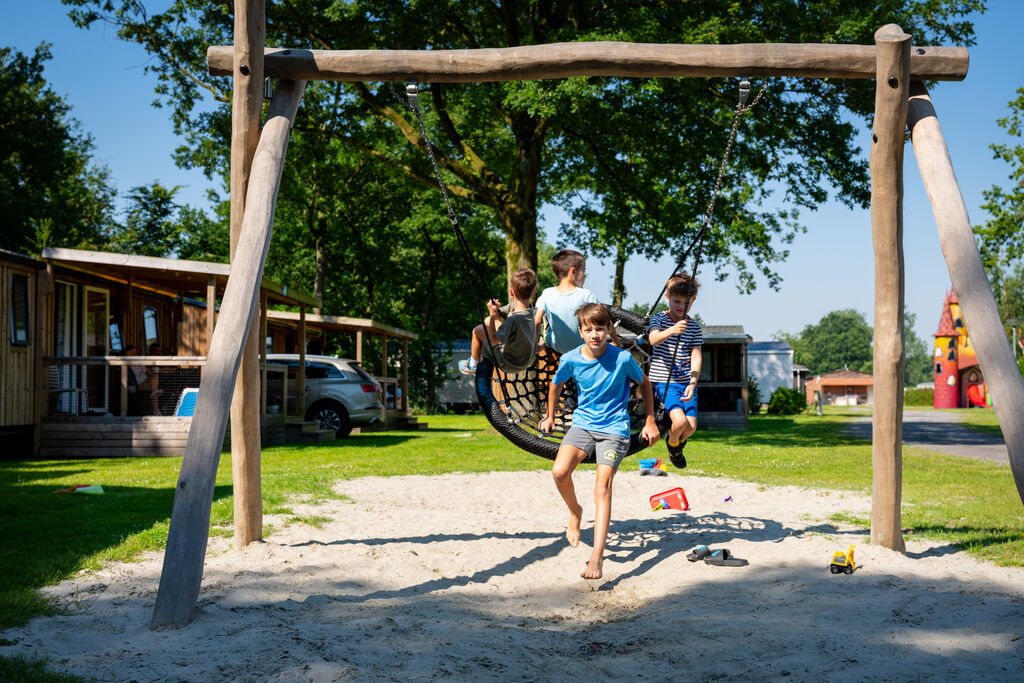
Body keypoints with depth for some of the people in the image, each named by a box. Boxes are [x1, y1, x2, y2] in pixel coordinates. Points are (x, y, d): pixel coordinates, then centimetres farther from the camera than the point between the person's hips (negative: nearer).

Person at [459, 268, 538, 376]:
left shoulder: (513, 320, -38)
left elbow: (493, 340, -27)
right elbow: (500, 314, 2)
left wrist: (493, 314, -26)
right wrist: (495, 311, -19)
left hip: (510, 365, -8)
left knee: (478, 331, 3)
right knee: (488, 320, 20)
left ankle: (473, 364, 27)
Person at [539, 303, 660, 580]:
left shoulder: (622, 358, -13)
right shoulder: (571, 359, -7)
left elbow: (645, 383, 7)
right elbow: (556, 384, 16)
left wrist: (650, 421, 11)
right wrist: (550, 417, 26)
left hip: (614, 427, -2)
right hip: (583, 423, 3)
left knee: (602, 486, -18)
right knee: (559, 471, -22)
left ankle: (597, 557, -21)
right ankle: (575, 512, 11)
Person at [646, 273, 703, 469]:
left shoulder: (694, 327, 6)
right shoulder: (659, 319, -2)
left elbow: (696, 357, 0)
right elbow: (653, 339, -23)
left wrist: (692, 383, -15)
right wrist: (671, 331, -44)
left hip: (687, 381, 4)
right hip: (664, 381, -3)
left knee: (691, 426, -6)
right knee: (680, 421, -21)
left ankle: (679, 439, 31)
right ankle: (672, 443, 14)